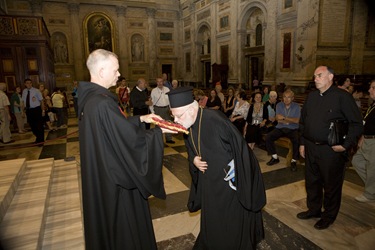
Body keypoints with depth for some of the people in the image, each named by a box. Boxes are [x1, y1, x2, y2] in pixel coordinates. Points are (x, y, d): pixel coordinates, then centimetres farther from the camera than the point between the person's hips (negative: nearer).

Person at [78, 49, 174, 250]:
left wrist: (141, 118, 7)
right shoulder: (103, 103, -30)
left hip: (99, 172, 9)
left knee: (106, 219, 28)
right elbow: (132, 139, -25)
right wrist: (159, 131, -11)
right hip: (114, 178, -9)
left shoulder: (89, 97, 1)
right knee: (123, 223, 13)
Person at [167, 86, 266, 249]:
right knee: (211, 221, 21)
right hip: (208, 181, 6)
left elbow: (239, 148, -24)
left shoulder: (215, 120, -29)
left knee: (233, 225, 12)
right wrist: (194, 160, -12)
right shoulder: (187, 127, -6)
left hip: (231, 180, -6)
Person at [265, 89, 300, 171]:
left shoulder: (296, 107, 0)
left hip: (292, 129, -2)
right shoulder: (279, 105, 4)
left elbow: (297, 120, -12)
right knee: (268, 137, -21)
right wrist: (290, 120, -11)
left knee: (297, 141, -33)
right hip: (280, 128, 2)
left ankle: (294, 161, -10)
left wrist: (284, 118, -13)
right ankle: (275, 158, -2)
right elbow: (278, 119, -7)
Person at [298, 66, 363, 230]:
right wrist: (302, 143, 13)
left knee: (331, 185, 9)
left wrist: (346, 145, -16)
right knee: (311, 181, 17)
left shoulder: (342, 96, -9)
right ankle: (313, 209, 37)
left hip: (331, 150, -5)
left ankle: (329, 216, 29)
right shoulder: (311, 96, 9)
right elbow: (303, 121, 15)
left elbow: (357, 124, -9)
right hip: (311, 147, 6)